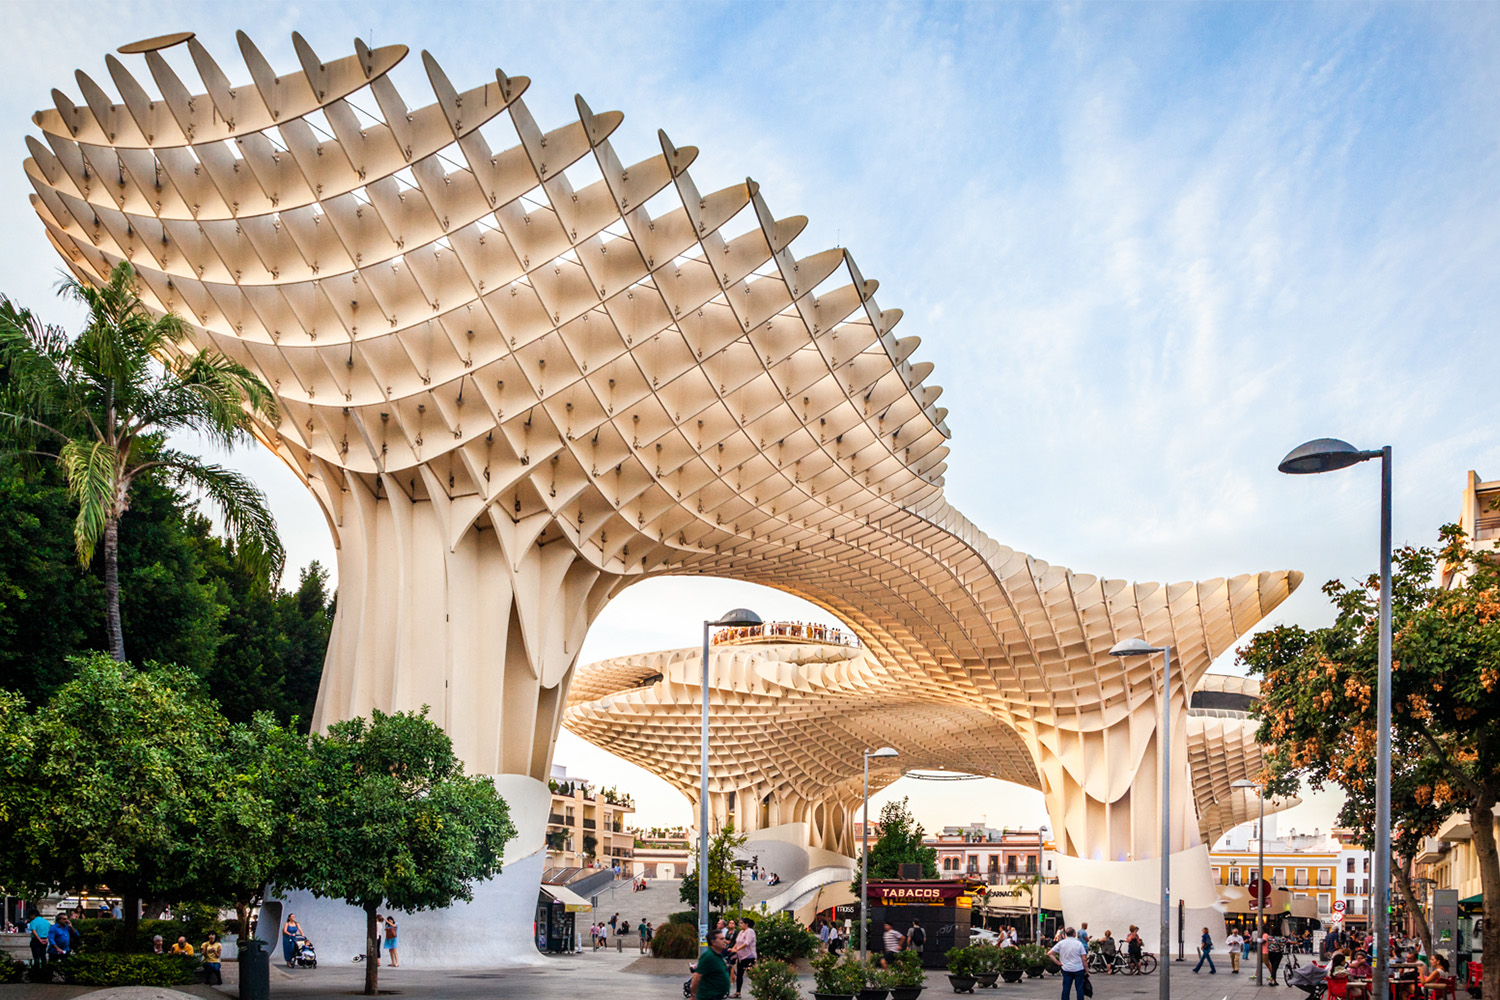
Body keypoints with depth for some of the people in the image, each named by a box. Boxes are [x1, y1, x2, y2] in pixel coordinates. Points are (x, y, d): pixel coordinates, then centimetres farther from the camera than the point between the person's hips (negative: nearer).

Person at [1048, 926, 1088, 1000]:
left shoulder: (1061, 943, 0)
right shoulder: (1079, 943, -6)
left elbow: (1049, 953, -4)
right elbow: (1084, 959, -6)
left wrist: (1058, 962, -1)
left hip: (1066, 969, 2)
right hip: (1078, 969, -2)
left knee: (1066, 988, 5)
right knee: (1079, 988, 5)